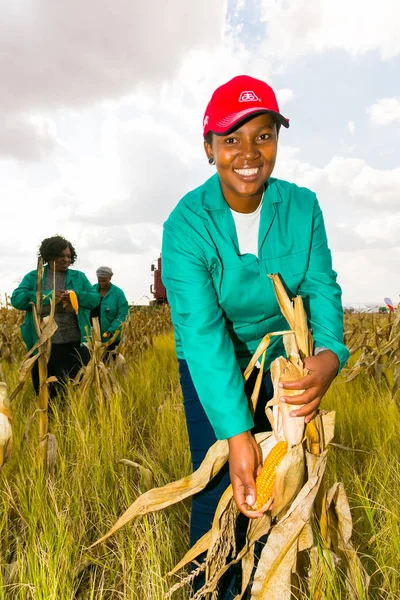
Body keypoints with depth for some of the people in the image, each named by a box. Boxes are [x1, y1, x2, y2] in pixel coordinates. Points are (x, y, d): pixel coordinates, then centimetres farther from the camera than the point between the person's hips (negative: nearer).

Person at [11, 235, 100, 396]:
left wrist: (76, 295, -16)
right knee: (45, 392, 13)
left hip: (74, 343, 1)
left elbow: (95, 299, 4)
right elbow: (16, 299, -8)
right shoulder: (33, 277, 4)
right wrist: (47, 296, -19)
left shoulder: (79, 276, 10)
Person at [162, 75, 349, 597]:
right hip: (211, 366, -3)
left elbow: (321, 287, -17)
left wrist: (329, 353, -39)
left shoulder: (302, 207, -11)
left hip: (280, 358, 3)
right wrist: (237, 432, -39)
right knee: (219, 490, -2)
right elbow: (202, 330, -31)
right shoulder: (186, 225, -23)